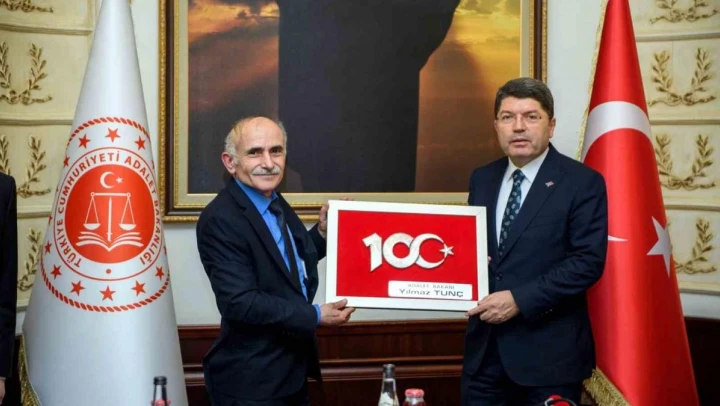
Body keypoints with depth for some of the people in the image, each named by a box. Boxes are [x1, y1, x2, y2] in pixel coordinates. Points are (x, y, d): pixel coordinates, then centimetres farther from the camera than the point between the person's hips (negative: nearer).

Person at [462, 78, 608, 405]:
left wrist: (520, 299, -19)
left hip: (548, 350, -5)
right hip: (485, 345, 5)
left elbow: (589, 261, -14)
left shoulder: (582, 182, -7)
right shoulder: (482, 179, 11)